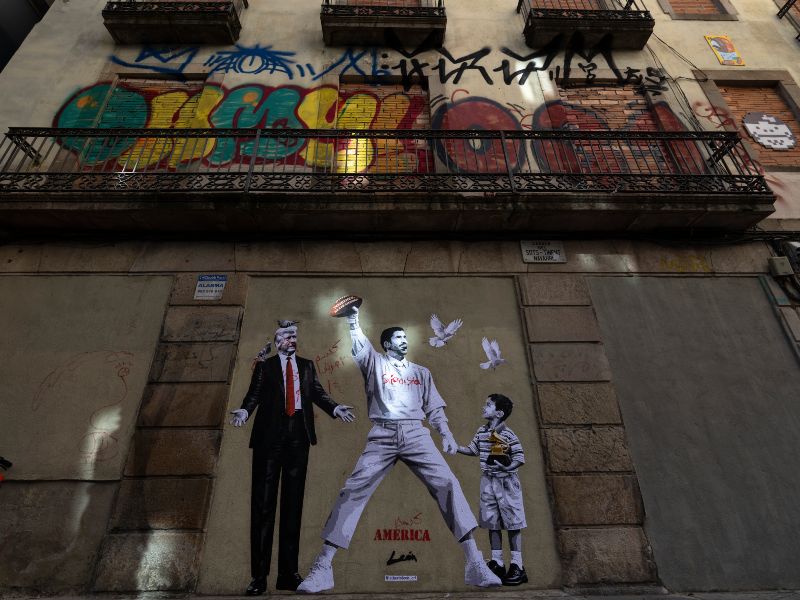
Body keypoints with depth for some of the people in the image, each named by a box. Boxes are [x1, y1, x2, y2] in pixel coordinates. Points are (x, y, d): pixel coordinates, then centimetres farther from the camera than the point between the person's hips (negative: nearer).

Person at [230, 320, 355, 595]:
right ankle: (259, 575, 12)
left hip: (298, 436, 3)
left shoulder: (307, 365, 15)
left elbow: (318, 392, 5)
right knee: (263, 502, 1)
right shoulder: (265, 365, 8)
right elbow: (254, 394, -3)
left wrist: (336, 408, -12)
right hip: (270, 436, -3)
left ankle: (288, 572, 19)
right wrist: (244, 411, -23)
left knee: (293, 502, 8)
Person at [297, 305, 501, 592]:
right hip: (382, 435, -1)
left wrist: (446, 434, 3)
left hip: (415, 434, 2)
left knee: (447, 484, -12)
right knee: (353, 490, -9)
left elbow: (434, 408, 18)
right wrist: (353, 319, -19)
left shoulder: (421, 372, 22)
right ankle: (322, 566, 0)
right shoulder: (375, 363, 15)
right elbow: (360, 345, -3)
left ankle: (475, 563, -6)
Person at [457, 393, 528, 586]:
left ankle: (517, 566, 16)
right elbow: (473, 450, 11)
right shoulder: (481, 431, 4)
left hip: (506, 482, -6)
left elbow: (520, 458, -13)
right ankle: (497, 563, 26)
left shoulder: (508, 434, -15)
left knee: (512, 523, 4)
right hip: (488, 482, 6)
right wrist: (455, 447, 2)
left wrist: (507, 467, -27)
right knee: (492, 523, 13)